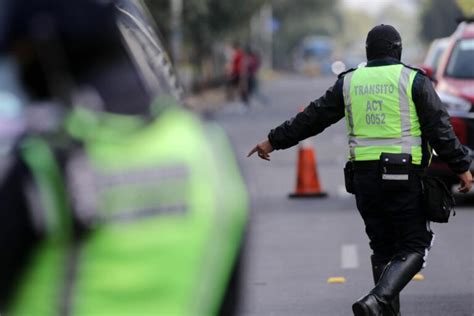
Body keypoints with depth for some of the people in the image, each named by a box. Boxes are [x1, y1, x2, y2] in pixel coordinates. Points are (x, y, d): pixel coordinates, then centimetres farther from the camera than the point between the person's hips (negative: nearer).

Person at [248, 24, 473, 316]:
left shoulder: (350, 82, 9)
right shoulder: (413, 80, -1)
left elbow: (311, 118, 14)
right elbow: (440, 128, -6)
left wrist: (274, 141, 24)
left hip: (364, 177, 4)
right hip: (403, 176, -4)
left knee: (383, 248, 15)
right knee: (414, 248, 0)